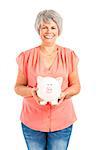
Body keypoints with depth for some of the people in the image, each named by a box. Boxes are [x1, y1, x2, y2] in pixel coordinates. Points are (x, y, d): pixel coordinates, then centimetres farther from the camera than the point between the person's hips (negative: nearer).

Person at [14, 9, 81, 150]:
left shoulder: (69, 55, 1)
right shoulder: (26, 56, 0)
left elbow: (76, 86, 4)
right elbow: (18, 87, 2)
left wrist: (64, 94, -16)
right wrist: (31, 91, -18)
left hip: (62, 121, 0)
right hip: (32, 121, 0)